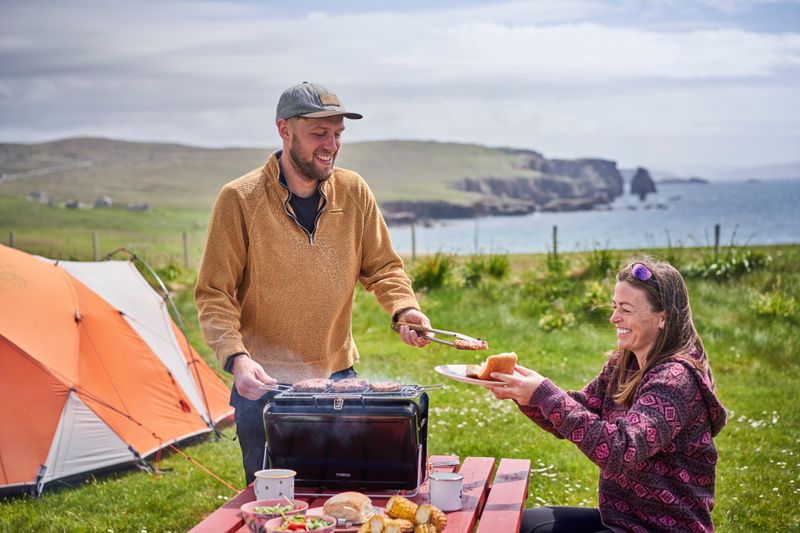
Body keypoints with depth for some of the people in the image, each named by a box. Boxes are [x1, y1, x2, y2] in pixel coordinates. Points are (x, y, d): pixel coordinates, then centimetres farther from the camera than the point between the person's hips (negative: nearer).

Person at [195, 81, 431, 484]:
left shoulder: (354, 192, -2)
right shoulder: (239, 200, -13)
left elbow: (381, 267, 7)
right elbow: (213, 295, -11)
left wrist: (404, 309, -13)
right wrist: (236, 357, -26)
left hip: (338, 376, 3)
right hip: (265, 385, -3)